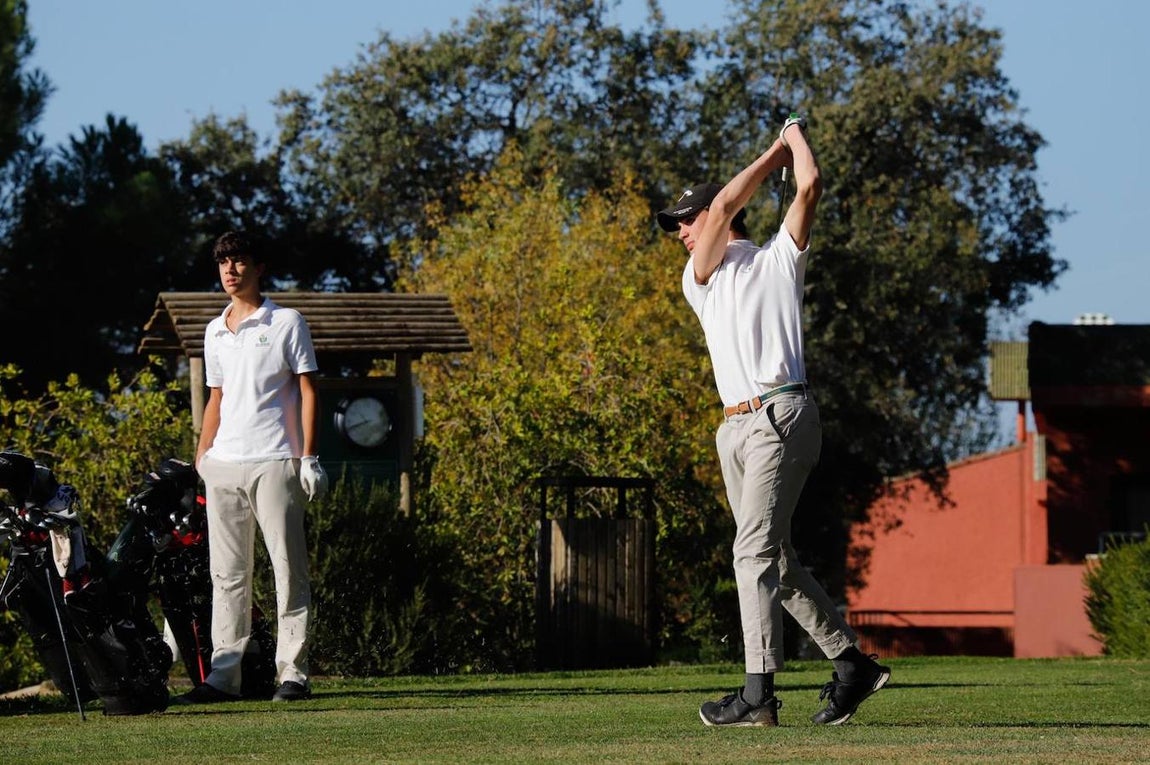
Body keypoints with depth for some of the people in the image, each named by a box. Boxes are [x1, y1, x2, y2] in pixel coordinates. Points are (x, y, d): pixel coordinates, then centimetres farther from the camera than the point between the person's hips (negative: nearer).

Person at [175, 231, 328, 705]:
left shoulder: (286, 324, 1)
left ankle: (293, 672, -5)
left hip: (275, 464, -6)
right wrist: (201, 457, 13)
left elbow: (307, 391, -2)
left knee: (288, 569, -5)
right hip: (223, 465, 6)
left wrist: (308, 457, -9)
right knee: (227, 575, 5)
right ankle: (224, 674, 6)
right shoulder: (215, 332, 17)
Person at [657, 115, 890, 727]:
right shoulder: (699, 280, 21)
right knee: (774, 558, 6)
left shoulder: (777, 260, 9)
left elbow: (809, 188, 0)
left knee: (756, 549, -17)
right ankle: (851, 663, 13)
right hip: (735, 426, 7)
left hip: (781, 417, -7)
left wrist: (795, 136, 16)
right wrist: (775, 153, 13)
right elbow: (725, 205, 7)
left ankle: (759, 692, -23)